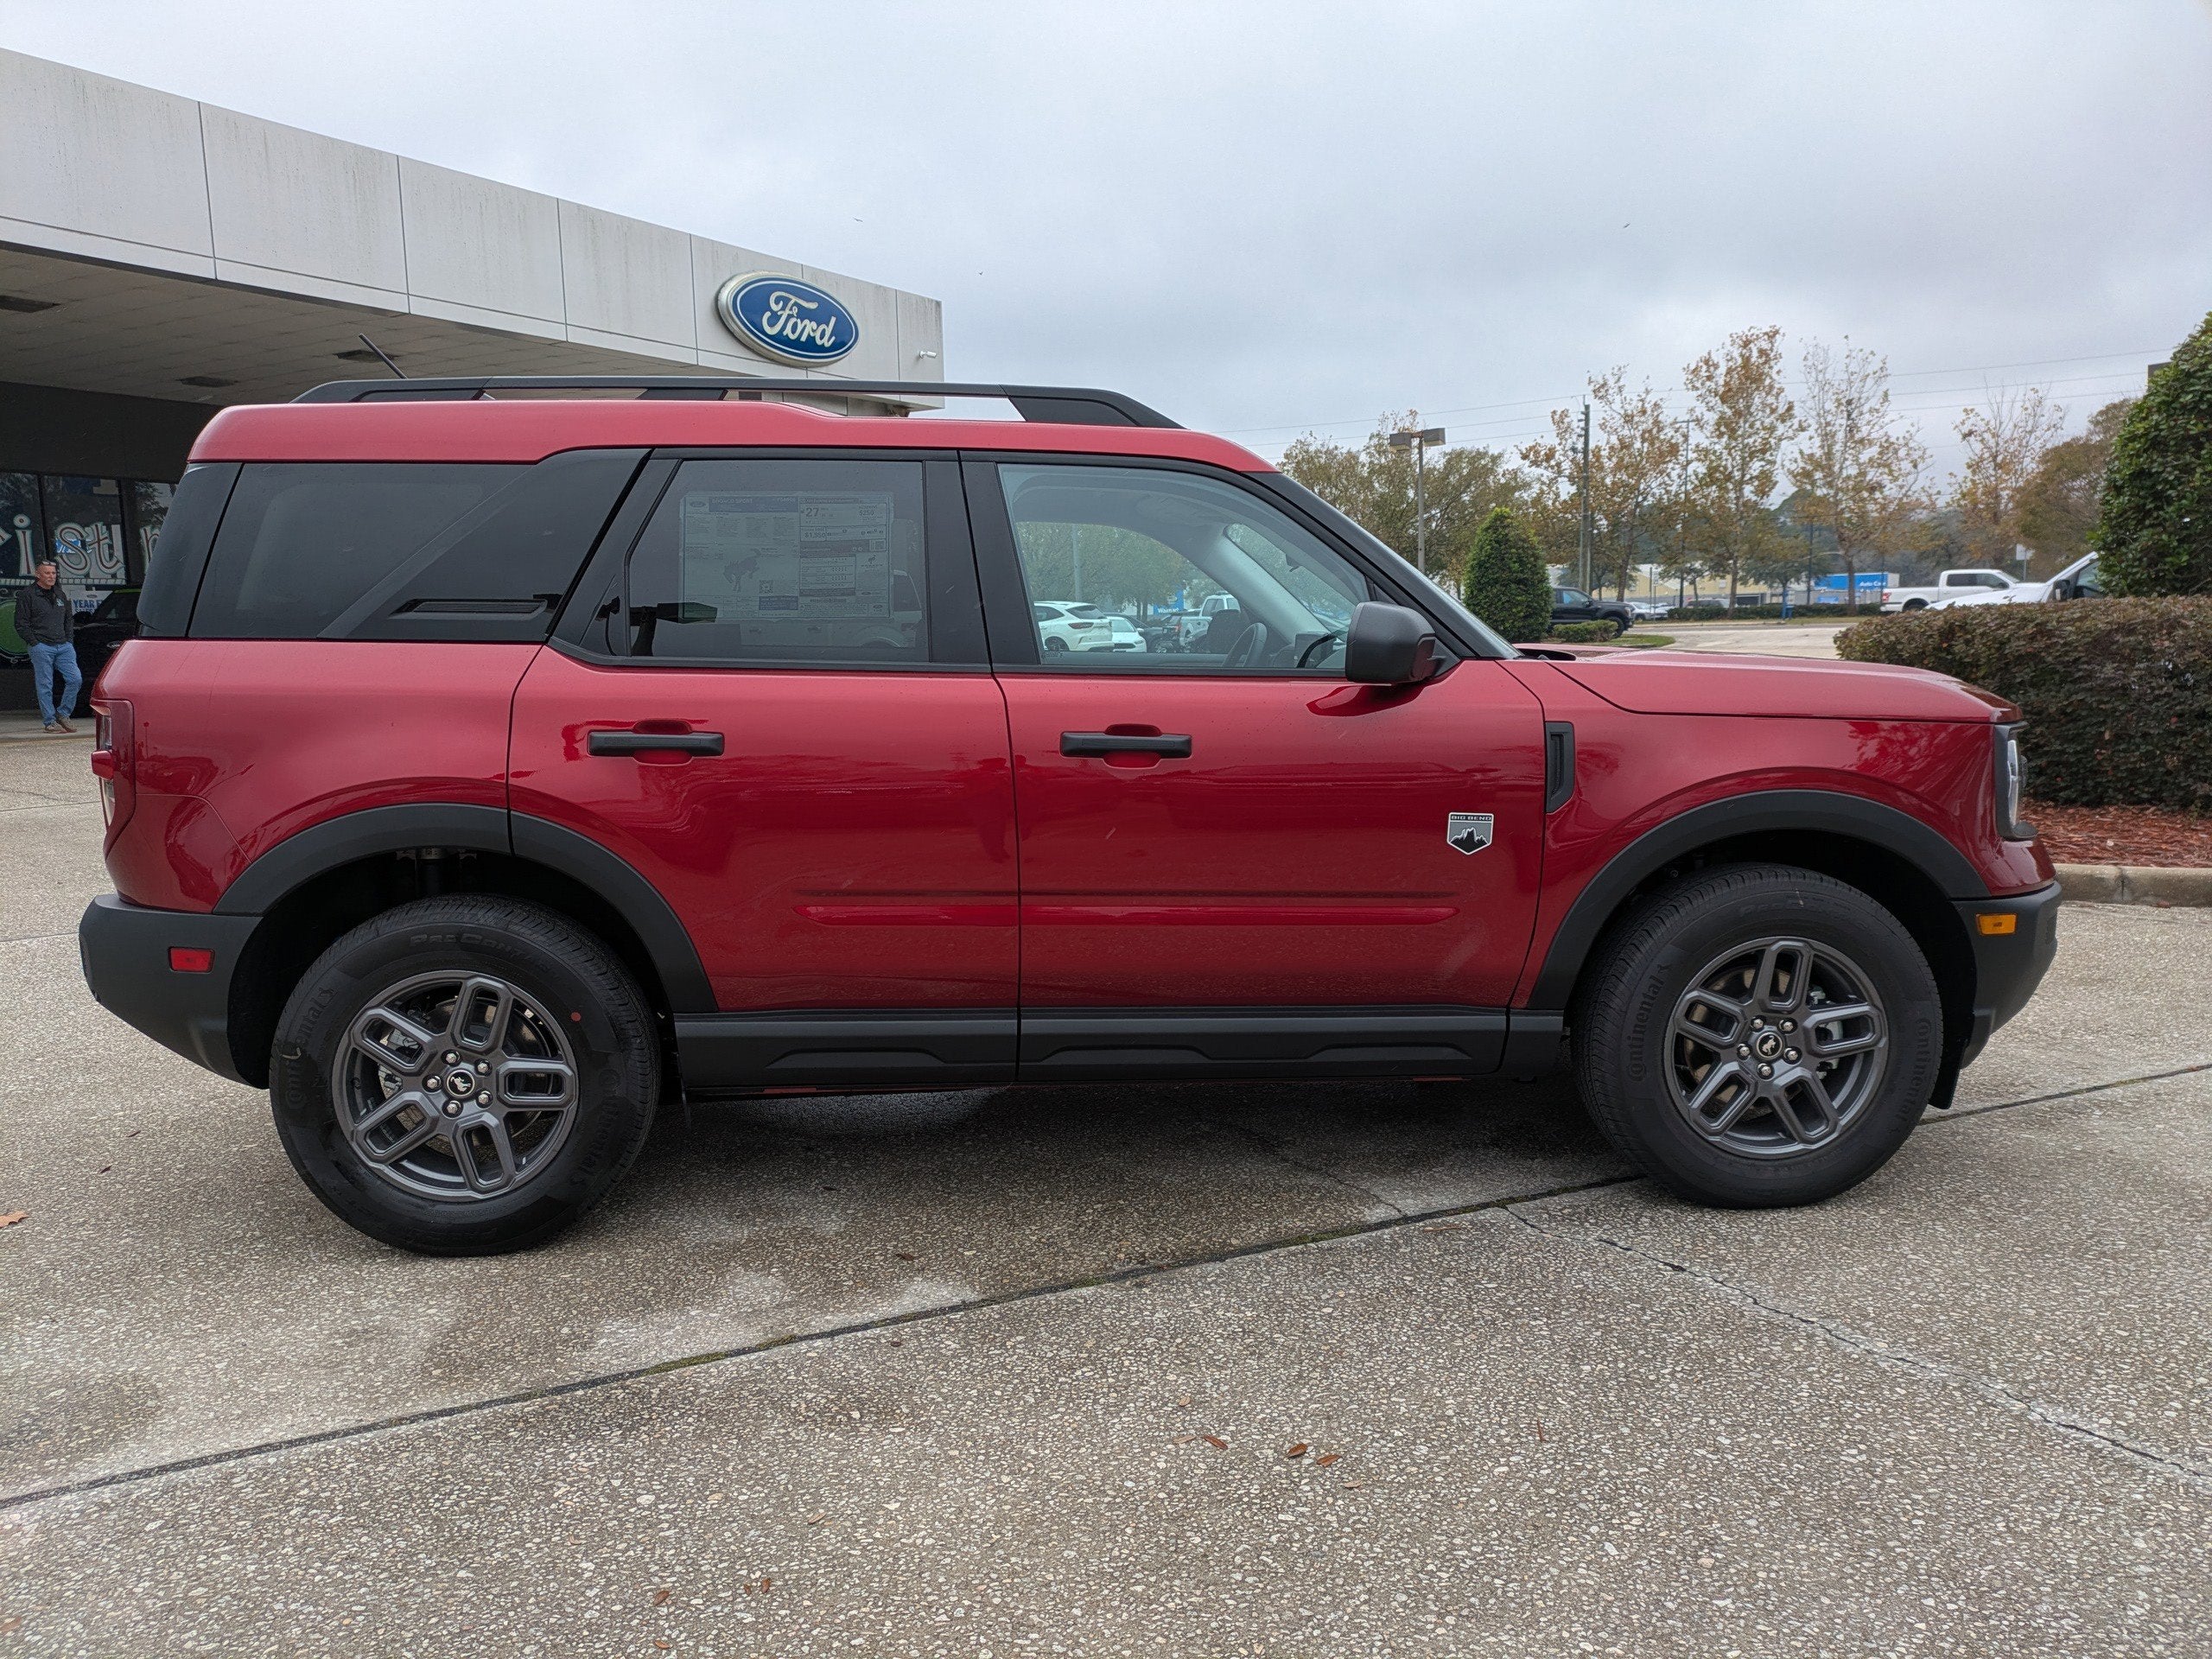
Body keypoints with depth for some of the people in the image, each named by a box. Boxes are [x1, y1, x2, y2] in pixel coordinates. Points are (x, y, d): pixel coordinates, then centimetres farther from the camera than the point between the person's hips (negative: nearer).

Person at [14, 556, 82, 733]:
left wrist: (69, 641, 12)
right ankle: (50, 722, 4)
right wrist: (35, 643, -10)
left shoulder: (60, 595, 17)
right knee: (45, 685, -2)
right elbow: (21, 624, -4)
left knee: (75, 679, -4)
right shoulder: (27, 595, -1)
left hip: (64, 646, 5)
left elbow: (69, 619, 24)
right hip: (42, 647, -5)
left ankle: (63, 714, 10)